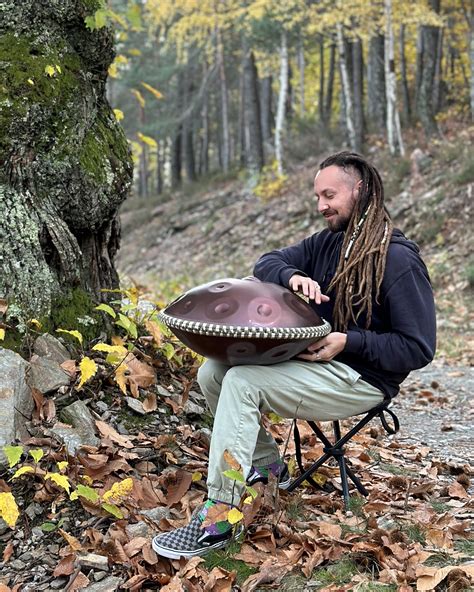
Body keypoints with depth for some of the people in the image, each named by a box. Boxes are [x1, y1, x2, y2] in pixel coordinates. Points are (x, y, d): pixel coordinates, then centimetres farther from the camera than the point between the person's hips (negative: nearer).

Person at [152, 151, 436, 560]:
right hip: (313, 360, 8)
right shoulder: (327, 243, 10)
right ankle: (268, 465, 15)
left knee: (242, 382, -26)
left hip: (360, 379, -8)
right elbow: (267, 263, 7)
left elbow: (419, 348, -15)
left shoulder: (399, 259, -14)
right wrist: (293, 276, -16)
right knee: (212, 373, -2)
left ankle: (217, 519, -23)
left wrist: (349, 341, -24)